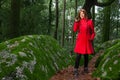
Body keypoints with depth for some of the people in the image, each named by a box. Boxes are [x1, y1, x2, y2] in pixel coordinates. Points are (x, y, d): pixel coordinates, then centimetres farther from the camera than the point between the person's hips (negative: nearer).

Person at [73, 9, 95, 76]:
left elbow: (93, 32, 7)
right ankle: (76, 70, -2)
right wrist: (76, 22, -9)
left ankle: (86, 69, 24)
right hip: (80, 40, 0)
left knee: (86, 55, 9)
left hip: (87, 41, 0)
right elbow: (75, 30, -5)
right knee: (78, 55, -6)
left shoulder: (89, 21, 2)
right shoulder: (79, 21, 7)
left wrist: (91, 38, -5)